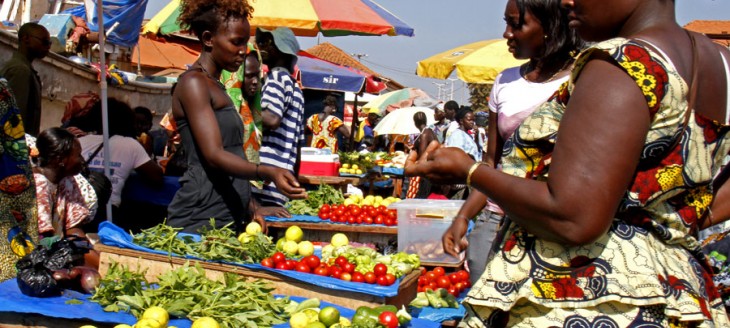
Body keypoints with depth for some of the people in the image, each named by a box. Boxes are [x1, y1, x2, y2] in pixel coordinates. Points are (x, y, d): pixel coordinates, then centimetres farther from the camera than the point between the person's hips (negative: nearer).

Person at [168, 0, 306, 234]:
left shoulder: (215, 85, 19)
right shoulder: (193, 83, -9)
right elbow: (214, 155, -20)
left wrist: (247, 211, 17)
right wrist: (268, 173, -34)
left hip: (228, 218, 9)